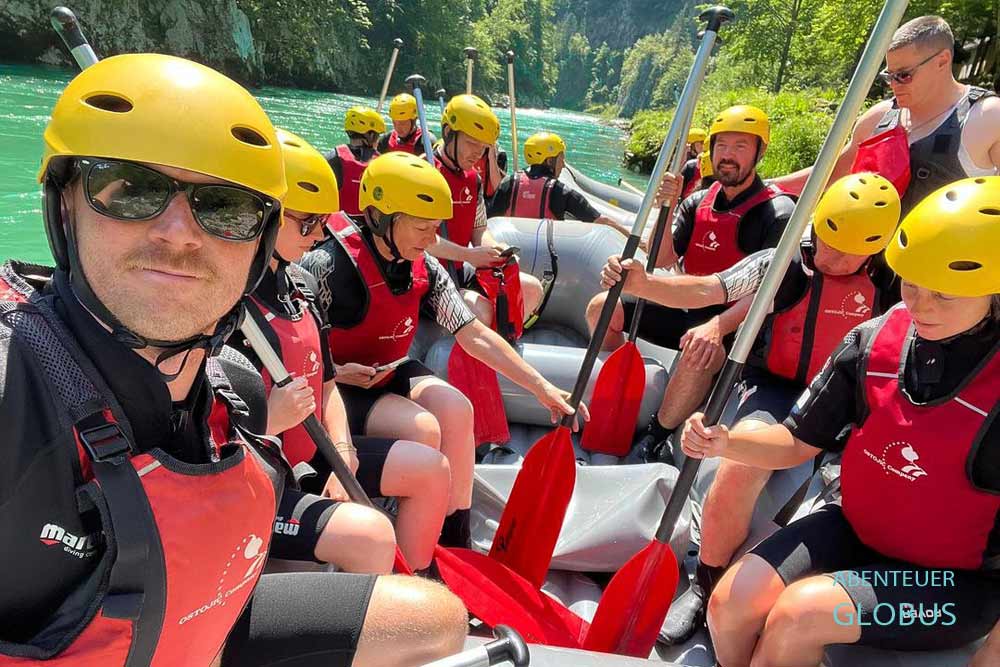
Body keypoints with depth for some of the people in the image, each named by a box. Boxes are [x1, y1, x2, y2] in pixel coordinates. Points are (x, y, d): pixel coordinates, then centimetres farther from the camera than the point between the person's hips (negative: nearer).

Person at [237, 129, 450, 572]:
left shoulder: (298, 284, 5)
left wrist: (343, 454, 0)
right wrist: (270, 421, -29)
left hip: (307, 457, 9)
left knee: (431, 469, 8)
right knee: (370, 534, -29)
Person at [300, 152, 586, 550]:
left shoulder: (425, 270, -6)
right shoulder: (328, 266, -24)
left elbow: (475, 336, -7)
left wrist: (542, 388, -11)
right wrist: (334, 372, -29)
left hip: (391, 372, 6)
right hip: (336, 385, -6)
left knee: (456, 408, -20)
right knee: (422, 428, -27)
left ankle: (455, 542, -8)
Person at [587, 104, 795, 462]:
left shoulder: (777, 212, -12)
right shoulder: (698, 202, 5)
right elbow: (661, 259, 0)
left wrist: (717, 327, -37)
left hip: (733, 324, -6)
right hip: (686, 307, 7)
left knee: (699, 354, -40)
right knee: (601, 308, -3)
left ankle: (655, 439, -16)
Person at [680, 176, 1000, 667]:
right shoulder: (873, 341, -9)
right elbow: (799, 443, -1)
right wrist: (725, 443, -19)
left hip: (958, 579, -3)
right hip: (856, 528, 4)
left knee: (801, 612, -25)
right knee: (730, 604, -11)